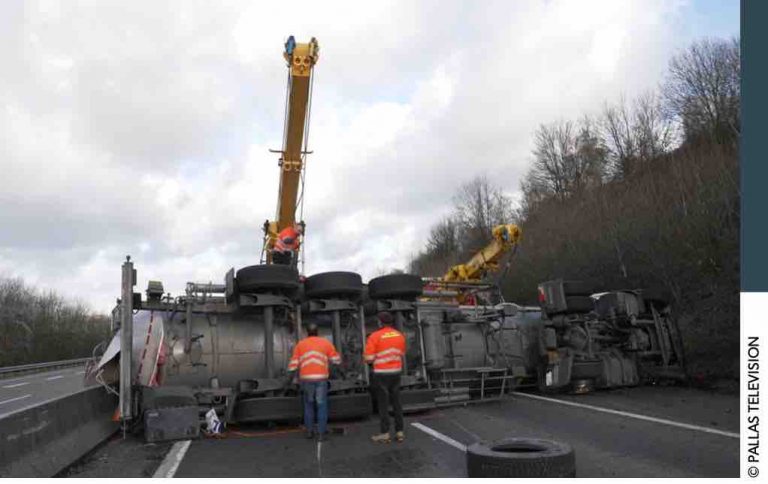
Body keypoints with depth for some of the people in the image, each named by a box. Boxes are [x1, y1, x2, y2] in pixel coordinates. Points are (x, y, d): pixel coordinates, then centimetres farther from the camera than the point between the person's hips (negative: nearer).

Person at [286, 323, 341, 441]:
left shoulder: (300, 344, 10)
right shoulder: (326, 343, 7)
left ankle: (309, 431, 18)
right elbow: (337, 360, 11)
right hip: (321, 378, -1)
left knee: (309, 405, 17)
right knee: (322, 406, 4)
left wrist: (289, 377, 14)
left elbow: (294, 363, 6)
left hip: (306, 378, 2)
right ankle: (321, 433, 2)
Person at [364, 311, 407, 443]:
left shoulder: (374, 336, -13)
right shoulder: (400, 335, 4)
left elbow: (369, 359, -13)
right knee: (396, 402, 12)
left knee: (383, 404, 4)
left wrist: (365, 356, 8)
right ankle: (400, 432, 16)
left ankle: (385, 434, 9)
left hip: (381, 374, -5)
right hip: (396, 372, 5)